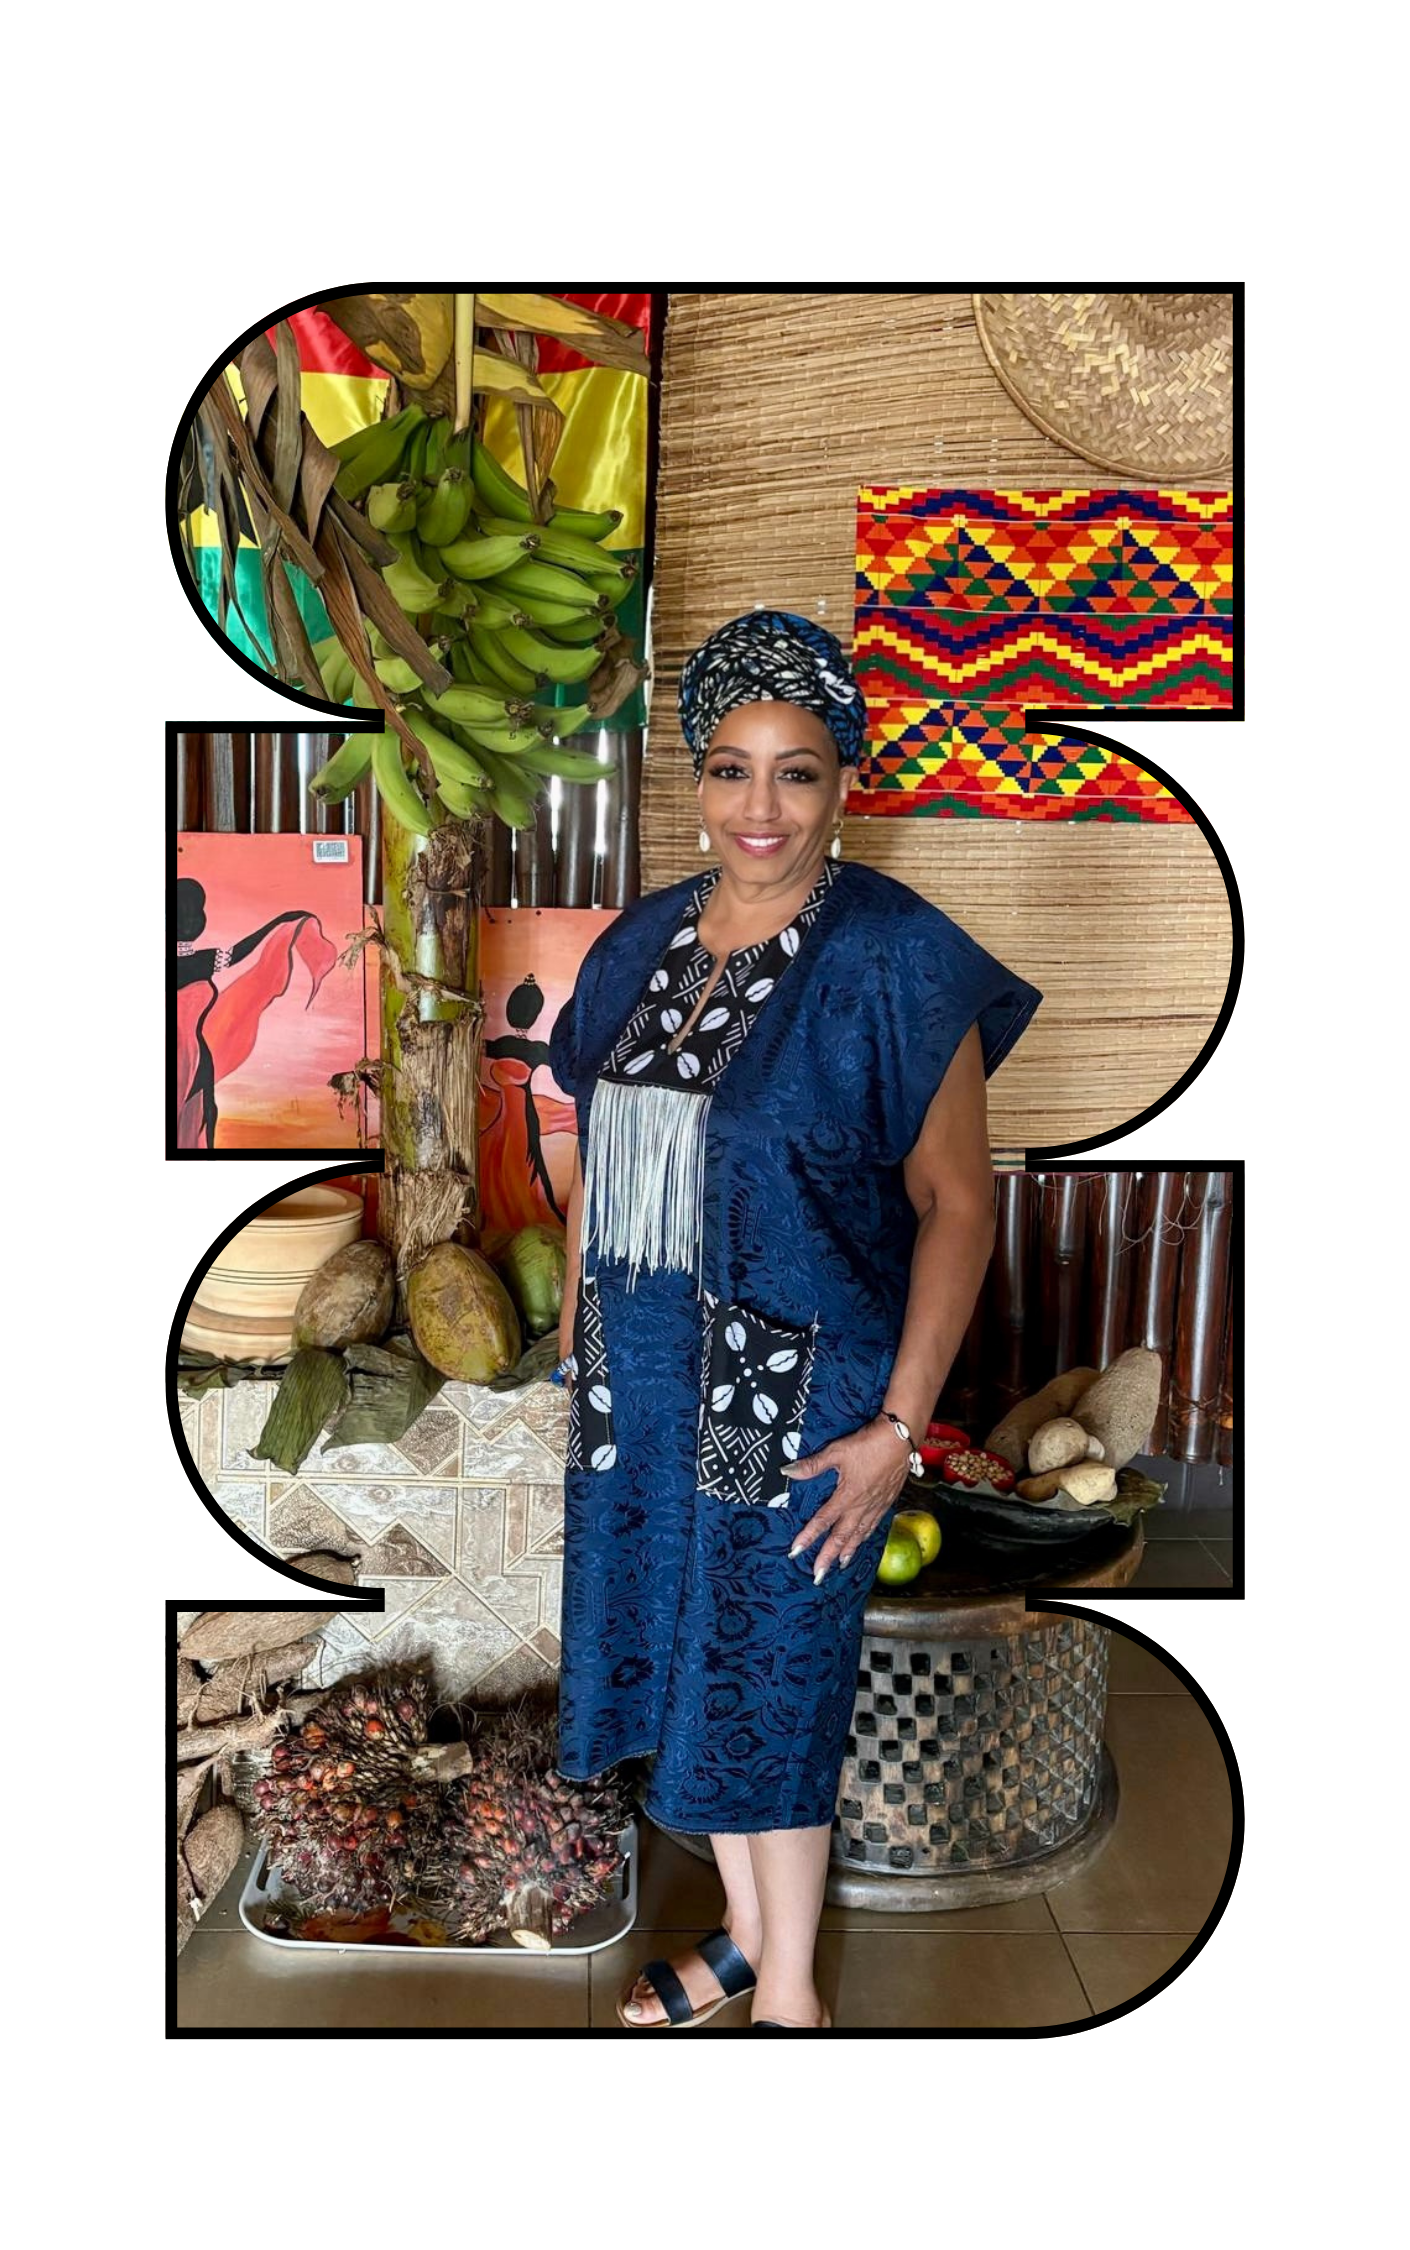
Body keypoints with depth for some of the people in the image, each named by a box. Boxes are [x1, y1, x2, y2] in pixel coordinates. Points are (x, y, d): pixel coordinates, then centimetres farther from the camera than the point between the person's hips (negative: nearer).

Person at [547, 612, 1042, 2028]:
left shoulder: (894, 963, -14)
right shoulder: (642, 946, 4)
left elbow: (955, 1204, -13)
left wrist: (897, 1427, -16)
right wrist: (575, 1339, 12)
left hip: (795, 1390, -6)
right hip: (641, 1377, 6)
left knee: (767, 1681, 7)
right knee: (679, 1654, 16)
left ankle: (788, 1987, 30)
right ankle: (745, 1931, 39)